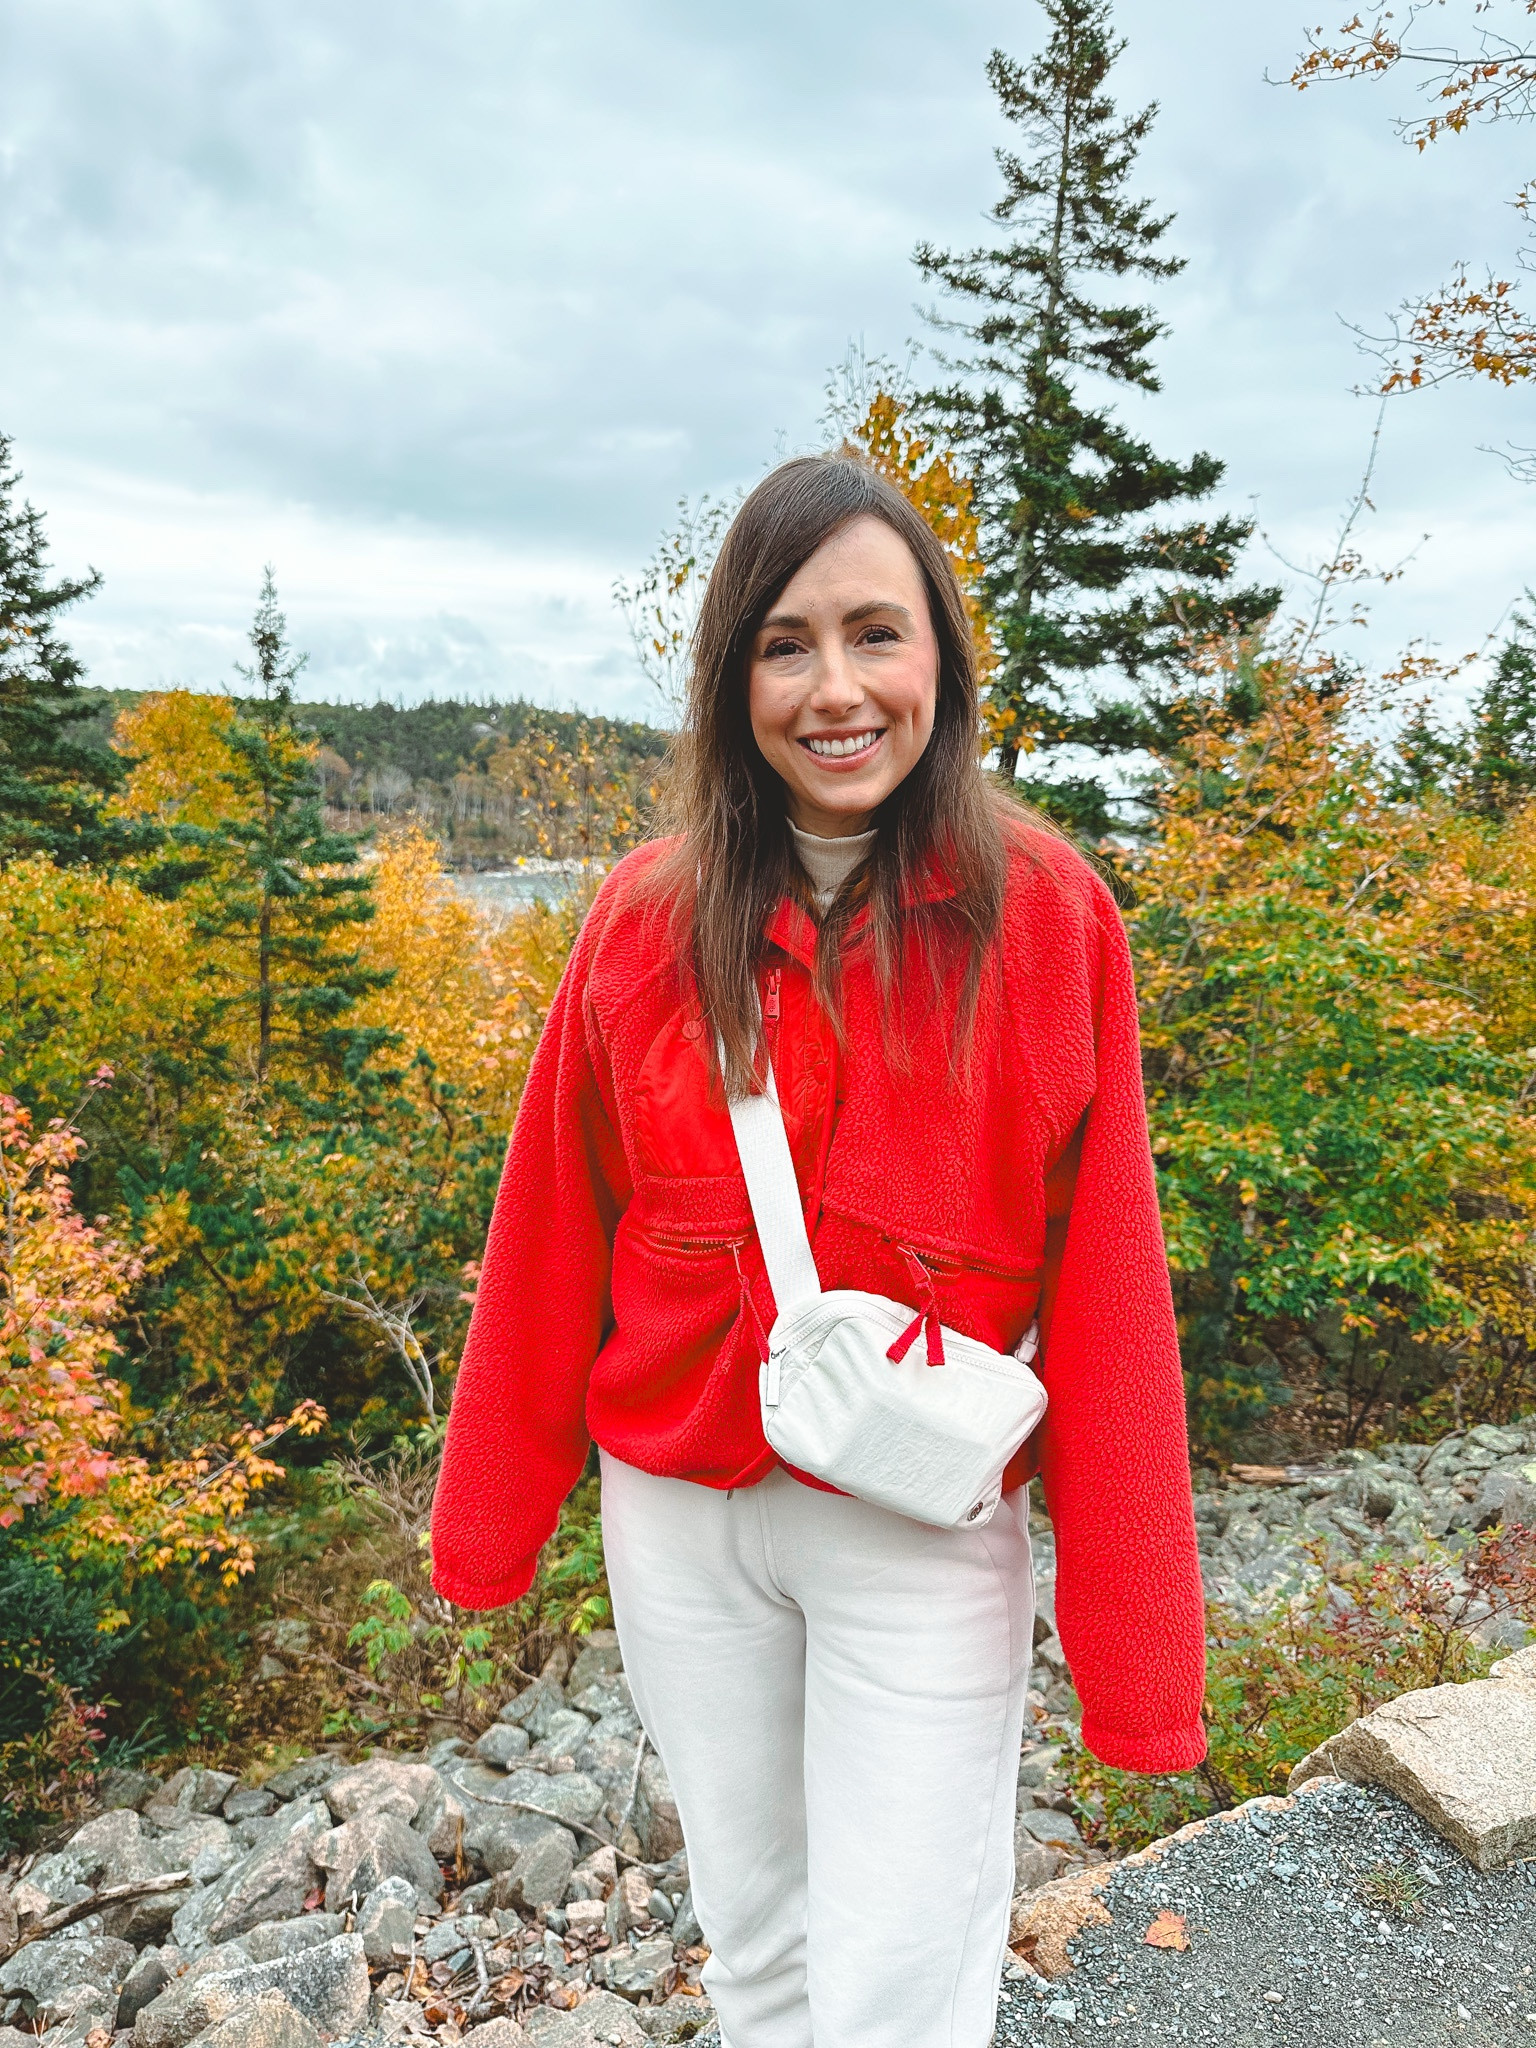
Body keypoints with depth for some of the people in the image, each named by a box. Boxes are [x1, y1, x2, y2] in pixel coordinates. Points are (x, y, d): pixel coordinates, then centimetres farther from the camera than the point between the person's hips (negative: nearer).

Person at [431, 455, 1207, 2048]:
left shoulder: (1047, 917, -11)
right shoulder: (646, 919, -6)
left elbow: (1103, 1280, -9)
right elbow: (553, 1241, 0)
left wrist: (1135, 1633, -7)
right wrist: (489, 1524, 8)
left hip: (928, 1533, -2)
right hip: (676, 1522, 3)